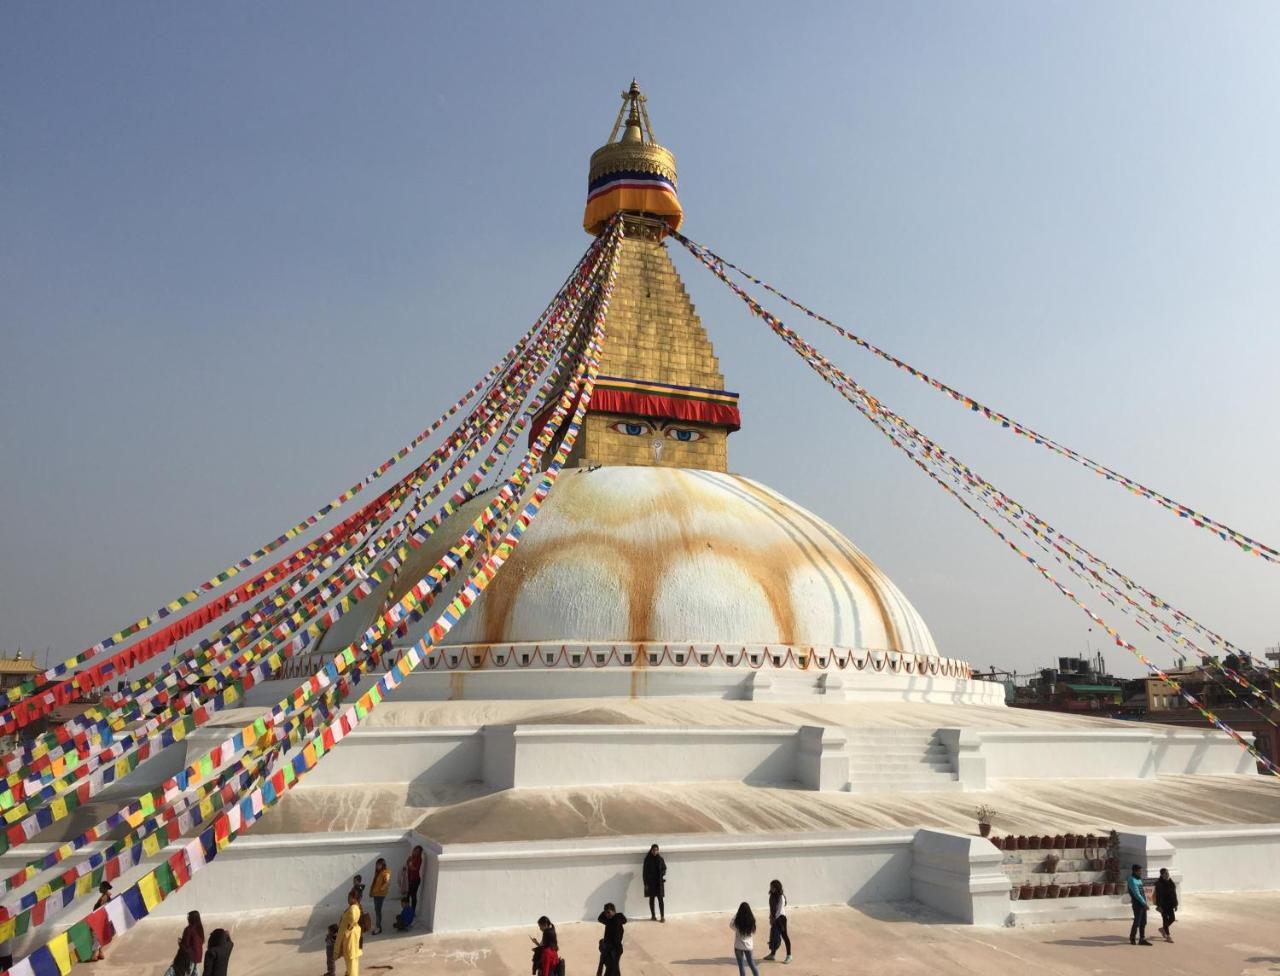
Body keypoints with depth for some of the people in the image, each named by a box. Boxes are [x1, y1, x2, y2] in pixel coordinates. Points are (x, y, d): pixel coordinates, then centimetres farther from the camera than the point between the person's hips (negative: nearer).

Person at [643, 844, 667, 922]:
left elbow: (664, 869, 7)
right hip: (650, 882, 0)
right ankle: (653, 916, 18)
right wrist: (646, 883, -8)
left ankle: (663, 916, -3)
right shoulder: (647, 859, -5)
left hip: (659, 882, 0)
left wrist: (661, 875, -13)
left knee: (660, 899, -4)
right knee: (651, 899, 7)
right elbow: (645, 872, -4)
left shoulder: (660, 859, -1)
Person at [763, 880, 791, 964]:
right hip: (774, 918, 8)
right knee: (773, 936, 12)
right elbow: (771, 908, 9)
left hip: (781, 918, -8)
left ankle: (789, 956, 8)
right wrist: (771, 917, 2)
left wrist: (774, 918, -11)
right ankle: (773, 954, 22)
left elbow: (780, 909, -17)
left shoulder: (781, 897, -18)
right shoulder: (772, 896, 6)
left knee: (784, 936, -1)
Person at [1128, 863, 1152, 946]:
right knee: (1137, 922, -2)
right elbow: (1136, 894, -19)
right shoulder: (1132, 880, -14)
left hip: (1142, 904, 8)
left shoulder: (1139, 879, 15)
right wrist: (1144, 903, -17)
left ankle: (1142, 939, 13)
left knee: (1143, 922, 9)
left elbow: (1142, 892, 17)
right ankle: (1132, 938, 11)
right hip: (1137, 904, -8)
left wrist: (1145, 903, 12)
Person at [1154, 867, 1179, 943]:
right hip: (1163, 904, -7)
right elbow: (1158, 895, -15)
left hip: (1170, 904, 7)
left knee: (1172, 919, 7)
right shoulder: (1159, 883, -14)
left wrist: (1175, 904, 10)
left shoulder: (1170, 881, 6)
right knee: (1165, 919, -1)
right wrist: (1159, 906, -19)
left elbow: (1174, 893, 12)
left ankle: (1163, 929, 31)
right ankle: (1168, 936, 8)